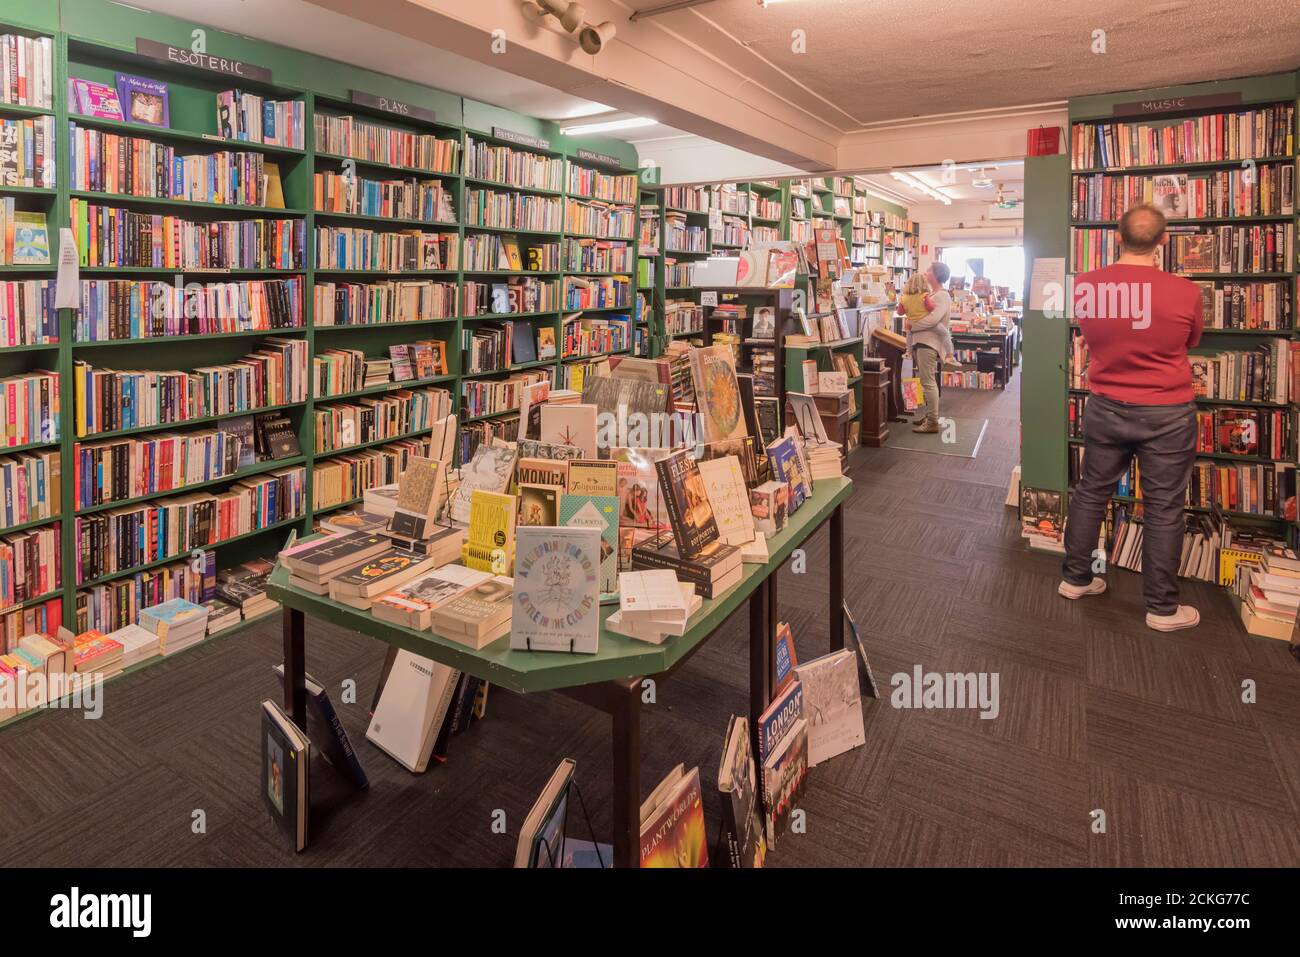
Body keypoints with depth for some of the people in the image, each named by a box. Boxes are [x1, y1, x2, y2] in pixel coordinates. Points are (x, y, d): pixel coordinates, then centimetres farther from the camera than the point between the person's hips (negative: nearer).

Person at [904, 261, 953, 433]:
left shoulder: (942, 296, -10)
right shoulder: (931, 294, 20)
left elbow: (933, 319, -22)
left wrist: (912, 326, -15)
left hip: (929, 341, -10)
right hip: (921, 340, 10)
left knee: (928, 382, -10)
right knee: (927, 381, 15)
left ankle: (932, 423, -9)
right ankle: (930, 415, 24)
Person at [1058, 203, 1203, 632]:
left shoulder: (1084, 286, -8)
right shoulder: (1185, 292, -14)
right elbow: (1191, 342, 6)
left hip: (1106, 408, 3)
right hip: (1167, 415, -2)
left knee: (1090, 493, 16)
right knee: (1163, 507, 7)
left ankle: (1076, 578, 29)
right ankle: (1162, 608, 18)